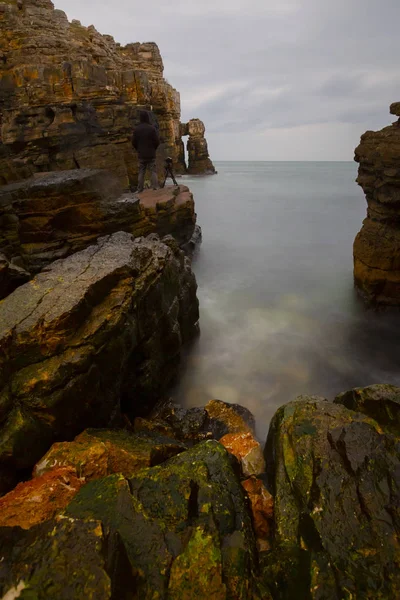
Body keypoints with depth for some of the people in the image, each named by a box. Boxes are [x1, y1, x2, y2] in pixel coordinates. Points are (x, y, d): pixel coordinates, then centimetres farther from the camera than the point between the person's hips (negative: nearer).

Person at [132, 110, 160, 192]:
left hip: (141, 155, 3)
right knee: (153, 172, 3)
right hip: (151, 155, -3)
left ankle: (140, 190, 9)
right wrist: (153, 149, 10)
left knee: (141, 172, 9)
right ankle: (155, 188, -6)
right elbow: (157, 141, -8)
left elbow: (134, 142, 0)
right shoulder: (152, 128, -10)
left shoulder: (136, 129, -2)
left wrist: (139, 150, 16)